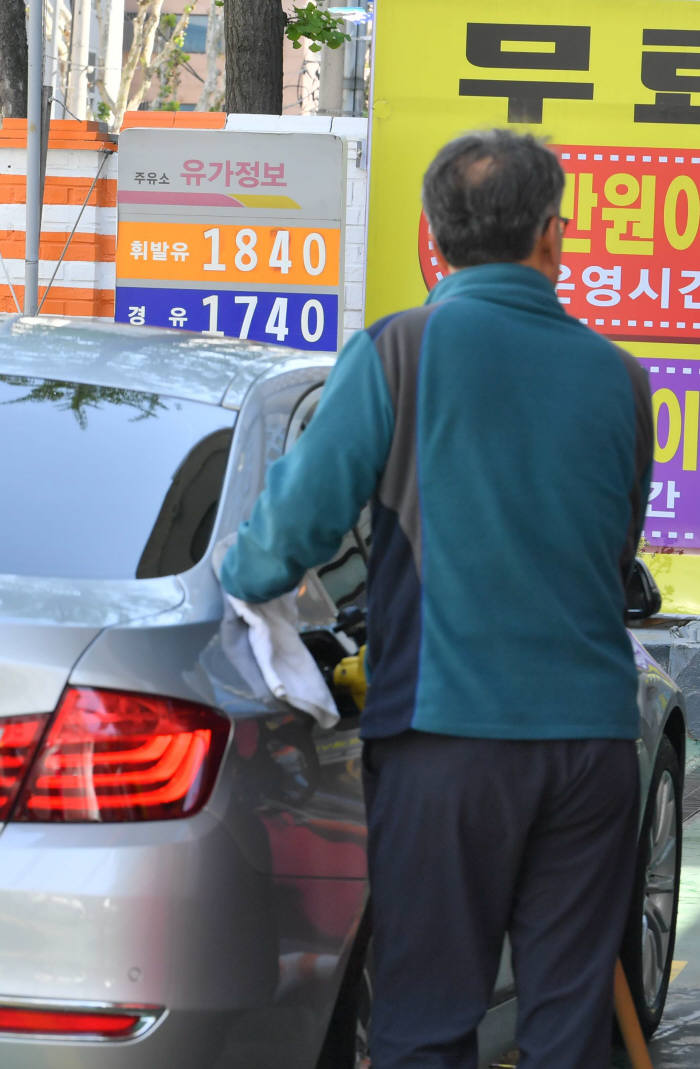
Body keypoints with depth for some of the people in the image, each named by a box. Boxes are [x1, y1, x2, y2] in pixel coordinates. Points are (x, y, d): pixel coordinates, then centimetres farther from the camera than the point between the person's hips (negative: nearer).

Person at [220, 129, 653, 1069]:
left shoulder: (402, 350, -5)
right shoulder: (617, 377, 7)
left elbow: (301, 516, -5)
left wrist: (228, 588, 14)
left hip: (447, 729, -3)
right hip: (593, 733, 3)